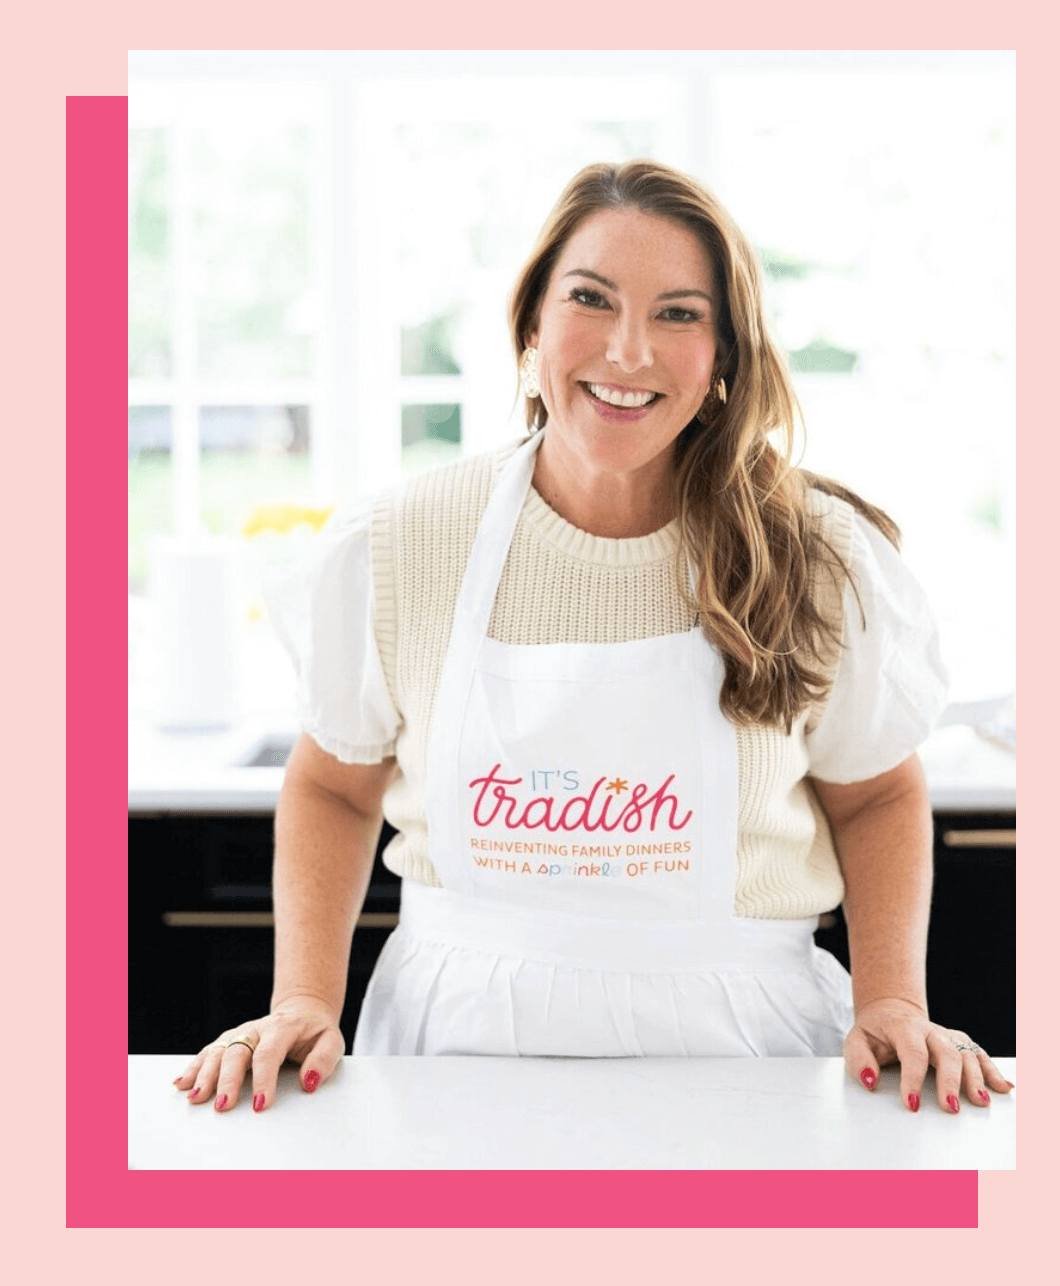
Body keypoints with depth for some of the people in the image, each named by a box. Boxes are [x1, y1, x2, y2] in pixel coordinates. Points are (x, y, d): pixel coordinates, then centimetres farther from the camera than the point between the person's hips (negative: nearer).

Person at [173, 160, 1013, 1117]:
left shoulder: (818, 559, -4)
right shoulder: (400, 547, -4)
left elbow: (877, 796, 10)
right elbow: (335, 788, 9)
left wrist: (894, 1004, -4)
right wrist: (305, 1002, -2)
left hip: (729, 1042, 0)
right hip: (463, 1035, 1)